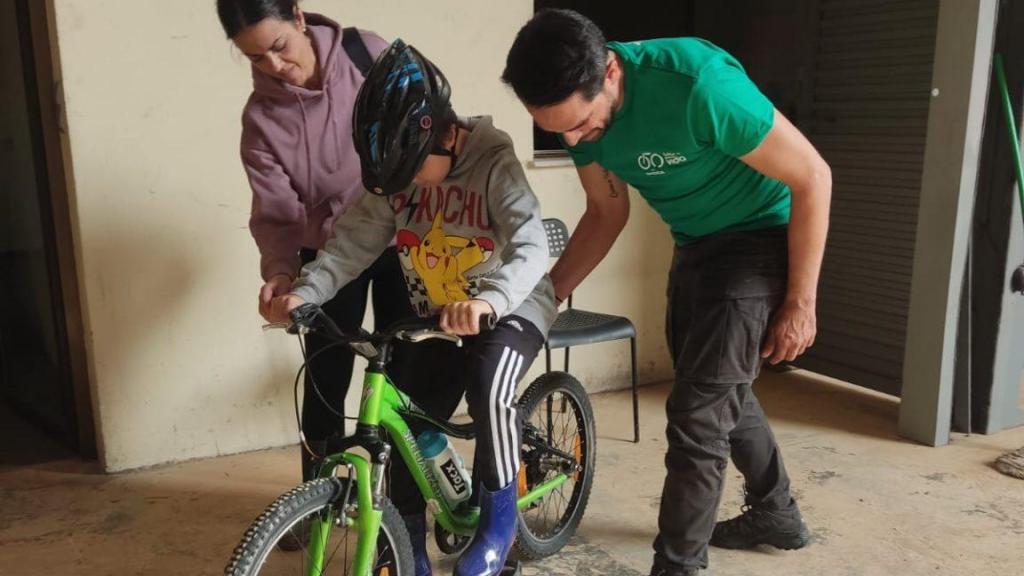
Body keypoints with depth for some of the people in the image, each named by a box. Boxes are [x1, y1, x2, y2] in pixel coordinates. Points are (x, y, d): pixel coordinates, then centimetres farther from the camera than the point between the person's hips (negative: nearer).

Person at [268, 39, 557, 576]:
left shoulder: (495, 163, -22)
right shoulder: (399, 170, -6)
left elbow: (532, 250, -33)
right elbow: (353, 239, -10)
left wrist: (488, 300, -52)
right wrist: (305, 290, -26)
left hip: (511, 307, -5)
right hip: (437, 316, 5)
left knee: (488, 387, -33)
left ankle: (498, 514, -9)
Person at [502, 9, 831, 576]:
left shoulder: (699, 84, -34)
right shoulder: (580, 107, -13)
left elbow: (813, 177, -23)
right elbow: (607, 214, 3)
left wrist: (800, 303, -17)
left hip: (758, 239, -7)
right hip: (694, 246, 8)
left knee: (696, 412, -10)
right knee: (723, 392, 21)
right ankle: (776, 512, 44)